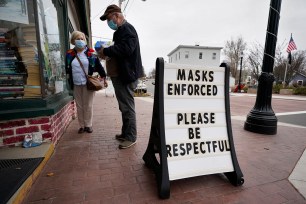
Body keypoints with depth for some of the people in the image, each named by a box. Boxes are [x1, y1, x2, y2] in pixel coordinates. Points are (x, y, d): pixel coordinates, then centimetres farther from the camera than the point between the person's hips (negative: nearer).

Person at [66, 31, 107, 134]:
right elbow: (67, 70, 13)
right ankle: (82, 125, 21)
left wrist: (103, 77, -1)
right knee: (79, 106, 9)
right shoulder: (70, 54, 6)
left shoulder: (90, 53, 1)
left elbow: (98, 66, 3)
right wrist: (70, 82, 9)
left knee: (88, 105, 4)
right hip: (76, 85, 3)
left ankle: (88, 125, 17)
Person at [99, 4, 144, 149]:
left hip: (126, 76, -10)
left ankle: (131, 137, 7)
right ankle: (126, 133, 27)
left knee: (127, 107, -5)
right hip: (120, 75, 10)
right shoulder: (121, 31, 22)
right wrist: (107, 55, 9)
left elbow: (126, 49, -25)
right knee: (124, 107, 15)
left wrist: (106, 51, -14)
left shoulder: (127, 29, -9)